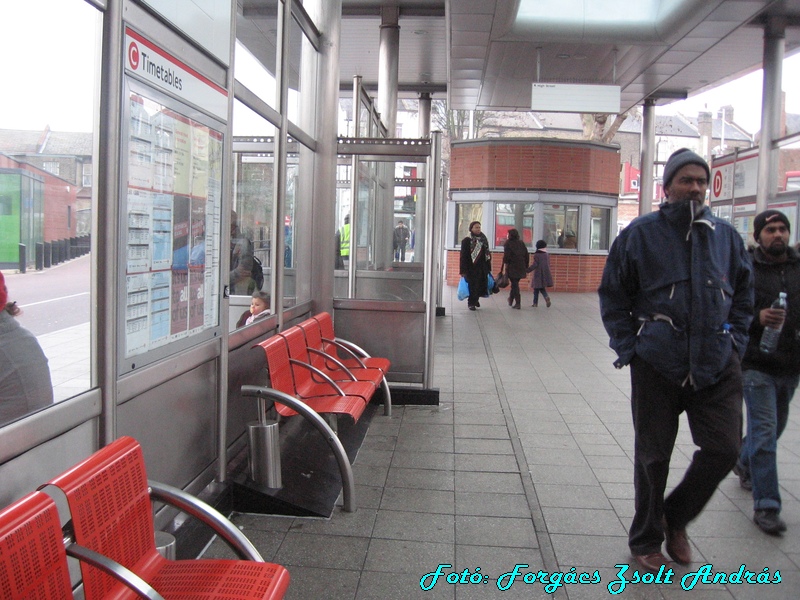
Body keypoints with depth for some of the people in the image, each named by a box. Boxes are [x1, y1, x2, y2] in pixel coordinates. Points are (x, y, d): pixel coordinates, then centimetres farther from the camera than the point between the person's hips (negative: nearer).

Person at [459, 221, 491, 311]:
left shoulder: (484, 240, 12)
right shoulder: (466, 241, -4)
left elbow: (487, 254, 16)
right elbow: (463, 256, -7)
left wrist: (488, 268, 11)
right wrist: (463, 270, -13)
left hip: (482, 268, 4)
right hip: (471, 268, -4)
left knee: (481, 285, 5)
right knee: (472, 286, -2)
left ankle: (476, 299, 30)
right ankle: (471, 303, 12)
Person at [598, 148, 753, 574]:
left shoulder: (725, 235, 7)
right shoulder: (641, 234, -3)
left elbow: (744, 292, 19)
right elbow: (612, 295, 2)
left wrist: (735, 340, 7)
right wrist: (629, 347, -5)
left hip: (718, 365, 3)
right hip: (657, 365, -3)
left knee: (723, 449, 1)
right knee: (653, 455, 8)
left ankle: (675, 517, 29)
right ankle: (645, 541, 28)